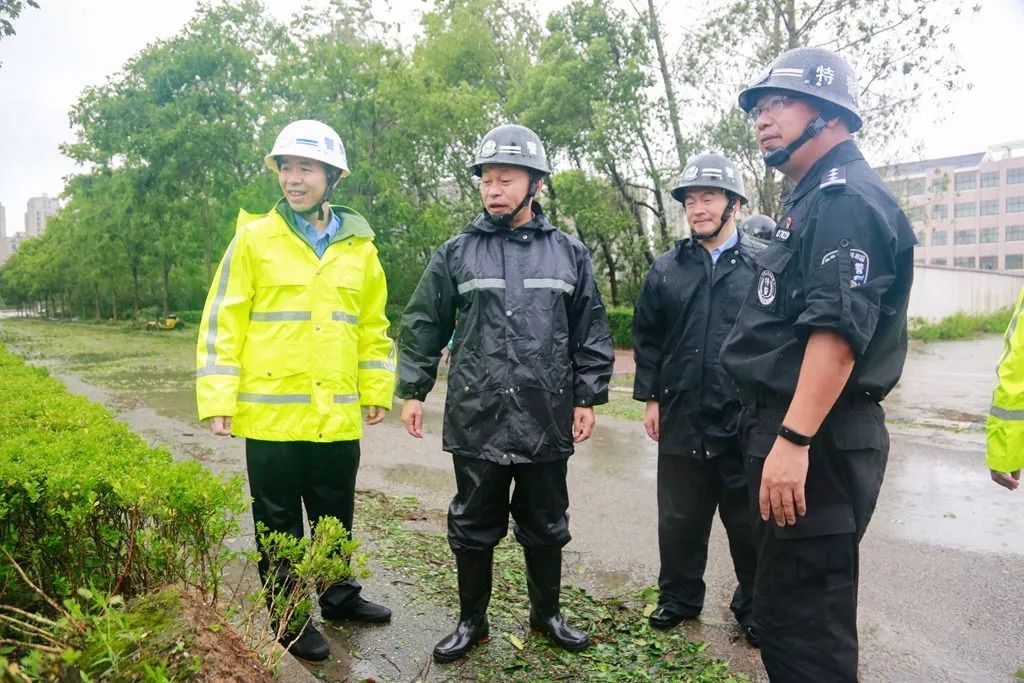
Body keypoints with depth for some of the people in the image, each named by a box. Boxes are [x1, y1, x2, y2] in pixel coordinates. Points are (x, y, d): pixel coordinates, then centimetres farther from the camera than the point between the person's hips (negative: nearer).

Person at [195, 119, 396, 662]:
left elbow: (373, 325, 12)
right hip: (271, 411, -2)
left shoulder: (359, 246, 6)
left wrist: (377, 388, 9)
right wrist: (217, 398, -8)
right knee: (279, 522, 10)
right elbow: (222, 322, -4)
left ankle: (339, 596, 38)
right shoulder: (255, 237, -3)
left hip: (338, 415, 3)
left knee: (336, 516, 17)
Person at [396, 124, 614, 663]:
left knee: (545, 527, 15)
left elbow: (592, 335, 7)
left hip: (547, 421, 1)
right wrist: (412, 391, 2)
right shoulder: (456, 253, 2)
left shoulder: (570, 255, 5)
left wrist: (587, 398, 3)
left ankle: (547, 614, 36)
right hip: (475, 420, -1)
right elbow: (422, 326, 5)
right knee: (473, 527, 12)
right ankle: (471, 620, 31)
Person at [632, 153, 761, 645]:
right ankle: (679, 598, 32)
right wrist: (650, 398, 4)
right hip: (681, 416, 2)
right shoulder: (667, 269, 6)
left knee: (749, 520, 11)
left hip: (746, 419, -2)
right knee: (679, 517, 13)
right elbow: (646, 338, 8)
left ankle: (754, 606, 30)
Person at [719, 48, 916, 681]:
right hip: (790, 429, 11)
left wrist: (794, 439, -28)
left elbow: (837, 330, -24)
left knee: (802, 618, -2)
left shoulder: (847, 199, -12)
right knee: (786, 607, 21)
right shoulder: (815, 200, 20)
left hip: (817, 440, -11)